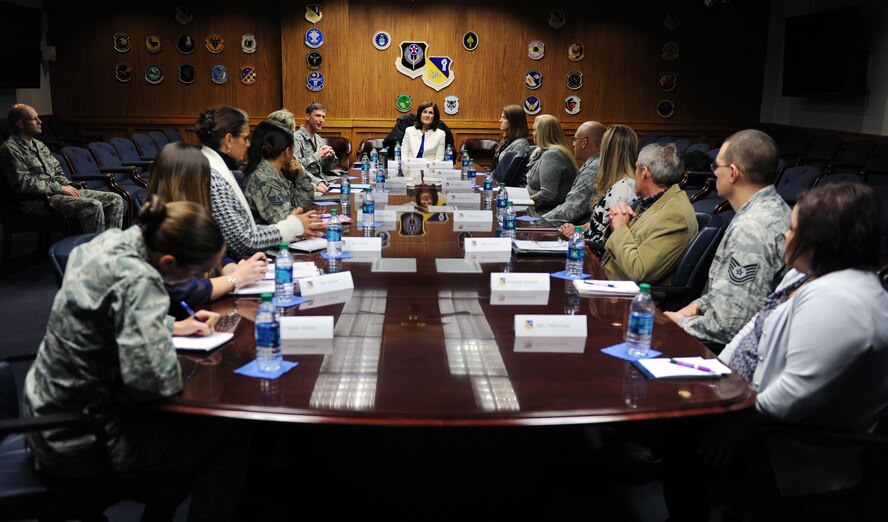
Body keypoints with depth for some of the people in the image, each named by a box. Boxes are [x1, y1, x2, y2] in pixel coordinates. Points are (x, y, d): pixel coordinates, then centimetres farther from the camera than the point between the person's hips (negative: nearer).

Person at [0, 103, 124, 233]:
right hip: (38, 199, -9)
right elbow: (24, 184, -17)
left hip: (56, 190, 9)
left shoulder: (38, 144, 20)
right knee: (93, 206, -32)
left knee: (115, 199, -7)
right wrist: (60, 188, -15)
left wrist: (67, 185, 3)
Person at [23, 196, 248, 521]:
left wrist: (172, 327, 4)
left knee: (193, 422, 23)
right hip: (79, 445, -9)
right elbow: (155, 379, -38)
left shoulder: (112, 241, -4)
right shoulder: (137, 281, -32)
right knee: (229, 440, 2)